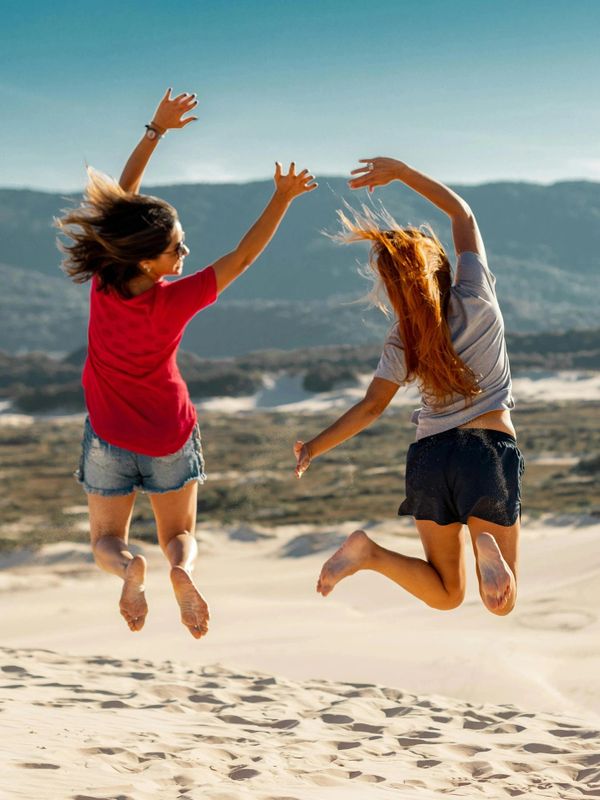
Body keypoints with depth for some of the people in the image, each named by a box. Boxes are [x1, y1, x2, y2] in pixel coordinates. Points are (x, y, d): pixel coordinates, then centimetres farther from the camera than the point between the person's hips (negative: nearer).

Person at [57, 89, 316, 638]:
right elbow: (241, 258, -21)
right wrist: (282, 199, -20)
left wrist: (158, 129, -6)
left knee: (106, 539, 15)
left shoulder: (102, 280, -20)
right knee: (180, 534, 16)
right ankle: (181, 567, -20)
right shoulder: (176, 301, -28)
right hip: (170, 437, -2)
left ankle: (127, 567, -21)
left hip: (110, 437, 2)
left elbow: (124, 193, -10)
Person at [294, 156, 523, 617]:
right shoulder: (476, 298, -4)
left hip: (430, 457, 3)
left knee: (445, 594, 14)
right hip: (490, 453, -2)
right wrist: (400, 171, 10)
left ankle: (370, 551, -12)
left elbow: (370, 408, -1)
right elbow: (462, 213, 7)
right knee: (502, 604, 0)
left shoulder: (403, 342, 0)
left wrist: (314, 448, 10)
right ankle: (487, 545, -33)